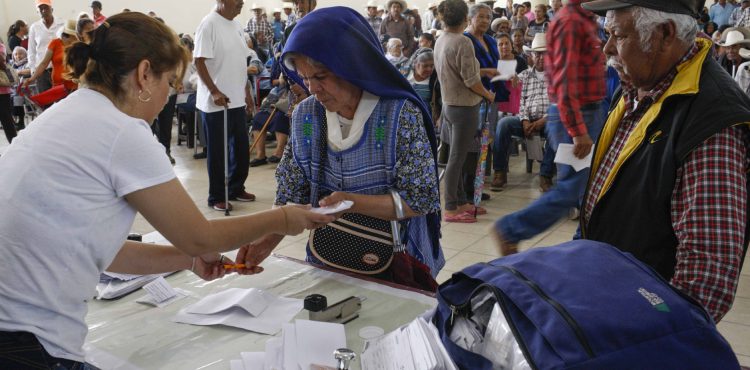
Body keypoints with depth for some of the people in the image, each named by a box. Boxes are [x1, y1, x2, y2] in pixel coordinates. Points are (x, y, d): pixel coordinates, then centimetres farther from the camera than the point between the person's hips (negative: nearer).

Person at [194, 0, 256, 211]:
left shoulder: (236, 25, 12)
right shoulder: (209, 24, -13)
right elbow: (199, 61, -17)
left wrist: (246, 91, 17)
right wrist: (214, 92, -21)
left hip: (237, 101, 8)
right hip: (215, 103, -8)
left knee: (242, 148, 13)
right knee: (217, 152, 2)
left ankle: (236, 189, 29)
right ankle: (216, 197, 14)